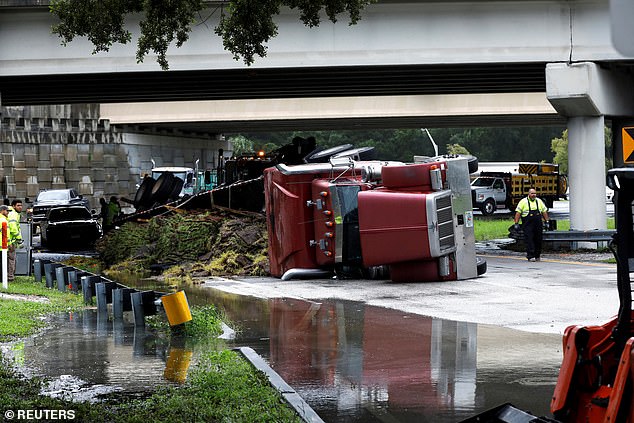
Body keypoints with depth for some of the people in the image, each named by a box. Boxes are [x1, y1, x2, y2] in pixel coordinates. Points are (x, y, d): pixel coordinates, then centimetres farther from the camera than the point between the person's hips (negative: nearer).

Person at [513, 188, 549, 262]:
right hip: (528, 225, -4)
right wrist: (516, 223, -9)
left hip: (538, 225, 4)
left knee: (538, 240, 6)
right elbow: (518, 212, -3)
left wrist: (546, 221, 10)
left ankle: (537, 256, 18)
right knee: (529, 240, -9)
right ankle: (531, 256, -7)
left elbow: (544, 211, 17)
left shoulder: (539, 201, 11)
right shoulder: (523, 201, -1)